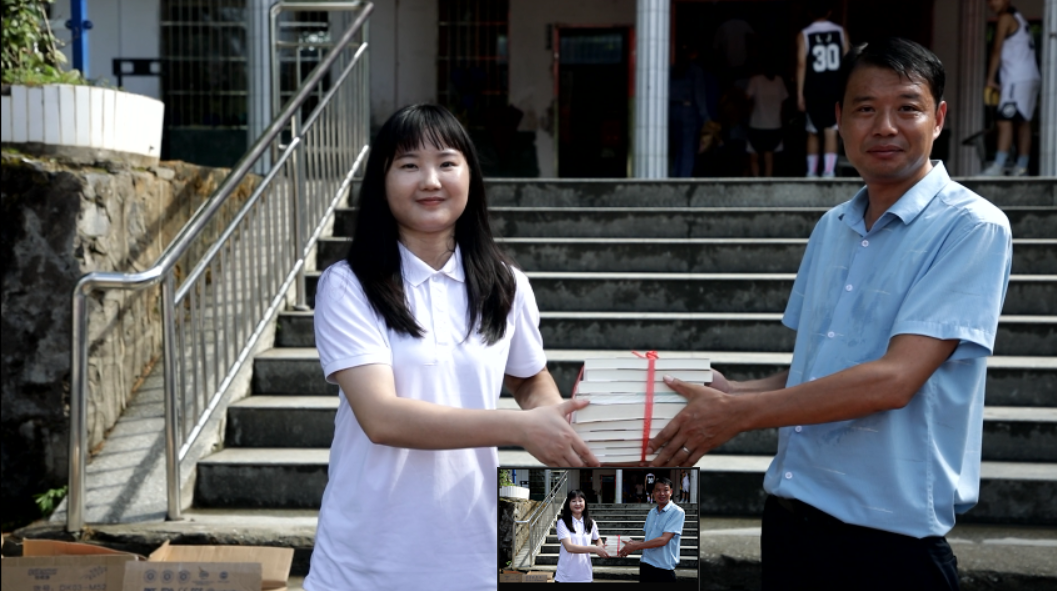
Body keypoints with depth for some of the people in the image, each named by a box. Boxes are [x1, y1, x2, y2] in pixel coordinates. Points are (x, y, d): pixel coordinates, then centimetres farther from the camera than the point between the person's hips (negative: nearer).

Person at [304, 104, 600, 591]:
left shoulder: (505, 286, 1)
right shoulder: (347, 287, -10)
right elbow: (381, 416, -20)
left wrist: (558, 436, -5)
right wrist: (520, 427, -26)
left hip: (471, 549, 3)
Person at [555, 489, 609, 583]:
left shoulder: (591, 523, 5)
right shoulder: (562, 523, -7)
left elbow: (597, 540, 22)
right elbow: (569, 547, -17)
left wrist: (600, 548, -2)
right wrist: (594, 549, -22)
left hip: (585, 576, 3)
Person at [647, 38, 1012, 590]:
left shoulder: (972, 228, -12)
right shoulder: (831, 227, 10)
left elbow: (894, 379, -20)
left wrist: (739, 412, -18)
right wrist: (730, 392, 0)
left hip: (890, 536, -6)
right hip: (789, 515, 6)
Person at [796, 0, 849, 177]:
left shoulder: (804, 35, -1)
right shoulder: (840, 32, 4)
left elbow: (801, 65, -6)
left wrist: (800, 94, -5)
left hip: (813, 91, 0)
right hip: (835, 89, 0)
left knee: (813, 132, 13)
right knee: (831, 132, -1)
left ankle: (812, 172, 15)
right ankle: (829, 172, -11)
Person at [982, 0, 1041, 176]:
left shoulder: (1006, 18, -4)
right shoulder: (1019, 18, 23)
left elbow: (997, 50, -8)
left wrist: (990, 79, -7)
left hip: (1017, 79, -10)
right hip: (1031, 77, 10)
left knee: (1005, 121, -15)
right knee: (1023, 122, 9)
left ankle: (998, 166, -23)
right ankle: (1021, 167, 9)